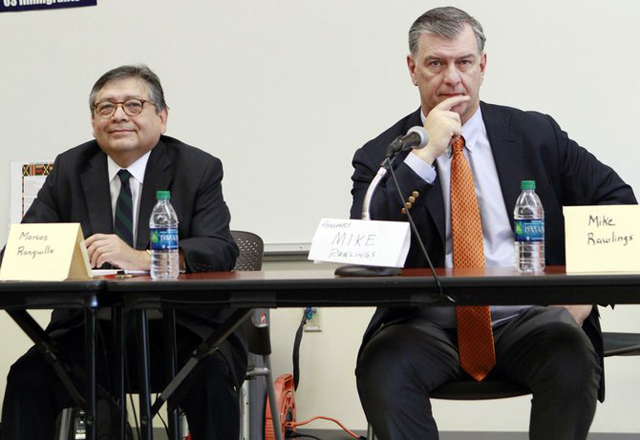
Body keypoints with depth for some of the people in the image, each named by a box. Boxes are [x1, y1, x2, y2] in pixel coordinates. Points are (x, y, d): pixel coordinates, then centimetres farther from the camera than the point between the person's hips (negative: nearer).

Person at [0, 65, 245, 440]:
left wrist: (141, 259, -32)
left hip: (182, 329, -2)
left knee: (212, 379, -32)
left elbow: (222, 249, -14)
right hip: (90, 333, 3)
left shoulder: (199, 169, 0)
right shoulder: (69, 169, 9)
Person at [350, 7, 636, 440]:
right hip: (431, 323, -1)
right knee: (382, 367, -32)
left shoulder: (535, 134, 11)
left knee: (572, 359, -31)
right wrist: (424, 155, -12)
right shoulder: (380, 157, 7)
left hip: (527, 318, 1)